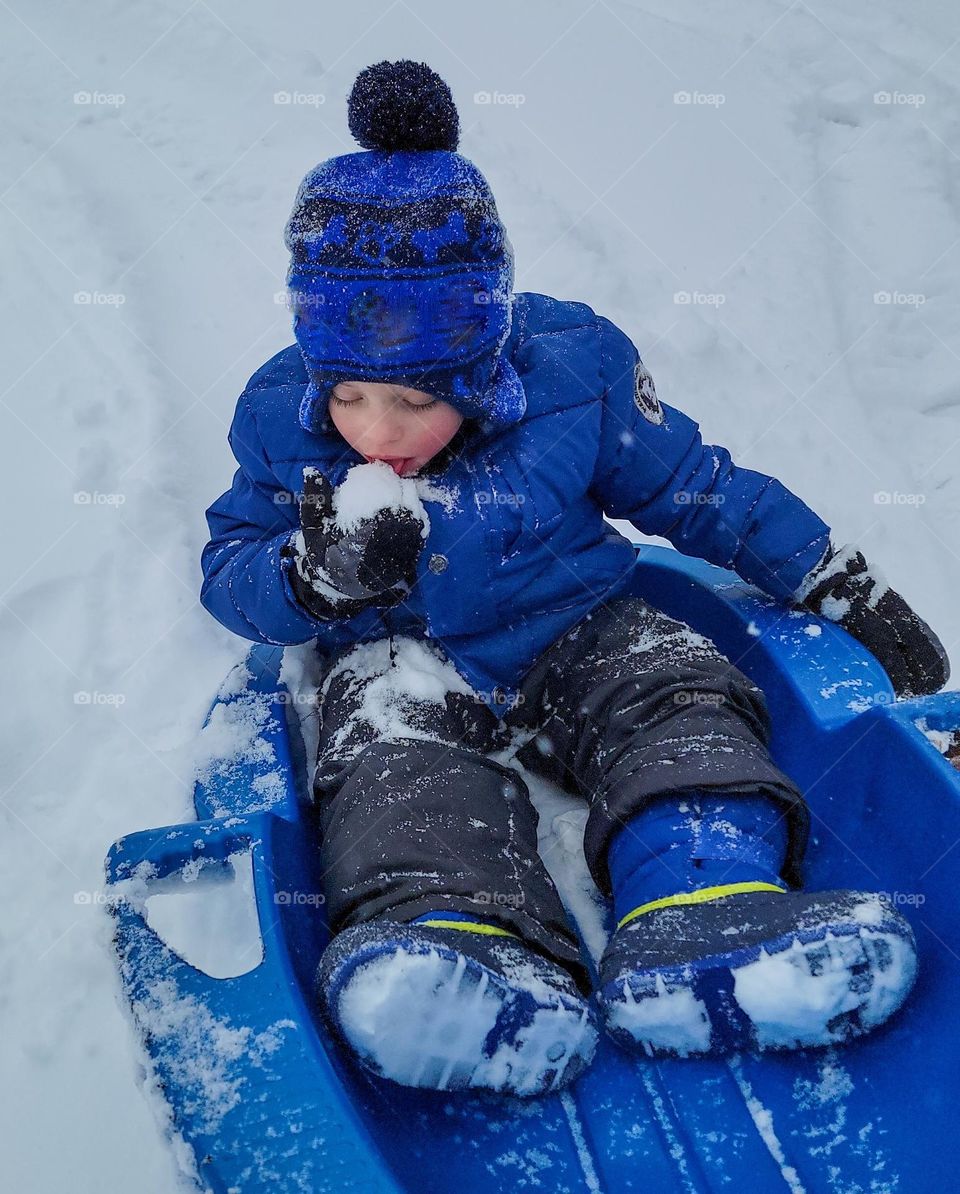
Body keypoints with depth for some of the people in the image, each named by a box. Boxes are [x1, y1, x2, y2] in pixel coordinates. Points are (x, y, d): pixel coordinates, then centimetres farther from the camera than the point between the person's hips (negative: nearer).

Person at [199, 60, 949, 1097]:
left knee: (681, 705, -26)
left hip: (576, 632, 1)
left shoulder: (575, 367, -12)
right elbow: (229, 571, -2)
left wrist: (844, 587, 2)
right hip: (401, 660, -1)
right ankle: (454, 946, -59)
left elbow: (697, 491, 0)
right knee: (392, 768, -32)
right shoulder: (281, 419, -9)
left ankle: (705, 910, -49)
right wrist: (319, 577, -28)